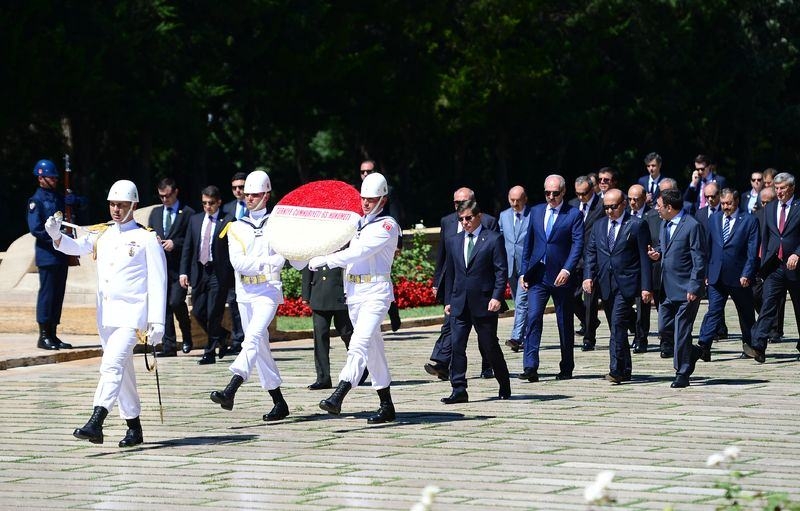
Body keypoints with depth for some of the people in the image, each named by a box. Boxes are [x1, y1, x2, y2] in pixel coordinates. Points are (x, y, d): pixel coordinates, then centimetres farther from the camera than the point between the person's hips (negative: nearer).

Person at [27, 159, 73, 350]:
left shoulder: (59, 198, 15)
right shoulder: (36, 200, -7)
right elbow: (35, 229, -14)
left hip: (62, 254, 8)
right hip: (47, 254, -8)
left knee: (58, 294, 9)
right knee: (47, 294, -6)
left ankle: (52, 335, 14)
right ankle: (43, 336, -2)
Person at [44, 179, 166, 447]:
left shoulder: (146, 238, -3)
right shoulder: (102, 236, 13)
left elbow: (157, 282, -6)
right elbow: (76, 247, -3)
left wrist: (157, 321, -12)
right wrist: (56, 235, -25)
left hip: (131, 314, -6)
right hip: (106, 315, 6)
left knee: (112, 364, -21)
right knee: (122, 371, 12)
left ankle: (96, 422, -30)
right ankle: (134, 428, 22)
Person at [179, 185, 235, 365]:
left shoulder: (228, 221, -4)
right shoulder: (195, 220, 12)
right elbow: (187, 247, 13)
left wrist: (234, 274, -10)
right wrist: (184, 272, 5)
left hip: (219, 274, -6)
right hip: (199, 272, 6)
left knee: (213, 314, -5)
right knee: (198, 312, 7)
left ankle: (210, 353, 5)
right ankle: (221, 338, 30)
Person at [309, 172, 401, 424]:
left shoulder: (387, 225, -7)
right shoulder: (358, 224, 19)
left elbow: (361, 251, -18)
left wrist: (325, 260, -17)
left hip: (376, 292, -8)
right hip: (354, 292, 8)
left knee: (360, 342, -21)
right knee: (373, 349, 10)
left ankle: (337, 397, -34)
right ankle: (387, 406, 15)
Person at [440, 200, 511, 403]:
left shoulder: (493, 239, -1)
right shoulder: (454, 242, 14)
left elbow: (501, 271, -5)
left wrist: (497, 297, -14)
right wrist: (448, 301, 12)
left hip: (484, 303, -4)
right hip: (459, 303, 4)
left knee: (490, 346, 5)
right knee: (457, 346, -6)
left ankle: (504, 387, 22)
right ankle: (459, 390, -6)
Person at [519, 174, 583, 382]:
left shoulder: (574, 215, -2)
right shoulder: (536, 211, 11)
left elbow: (577, 245, -9)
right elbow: (528, 244, 15)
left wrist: (567, 270, -22)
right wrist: (524, 271, 9)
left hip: (561, 277, -3)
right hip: (537, 276, 3)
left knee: (565, 324, 7)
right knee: (533, 318, -10)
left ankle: (566, 369, 17)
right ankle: (530, 368, -15)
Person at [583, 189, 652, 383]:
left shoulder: (637, 226, -1)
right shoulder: (599, 226, 14)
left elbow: (645, 258, -3)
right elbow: (590, 253, 13)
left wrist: (646, 287, -8)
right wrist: (588, 276, -4)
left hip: (626, 285, -6)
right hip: (605, 285, 6)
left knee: (618, 325, -17)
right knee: (617, 329, 10)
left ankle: (616, 370, -20)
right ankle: (625, 370, 17)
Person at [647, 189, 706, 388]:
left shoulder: (692, 226, -14)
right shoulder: (665, 224, 12)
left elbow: (699, 260, -15)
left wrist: (693, 288, -18)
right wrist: (657, 253, 5)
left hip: (685, 289, -8)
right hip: (667, 288, 8)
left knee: (681, 332, -3)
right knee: (664, 329, 8)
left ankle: (682, 374, 6)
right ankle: (691, 352, 29)